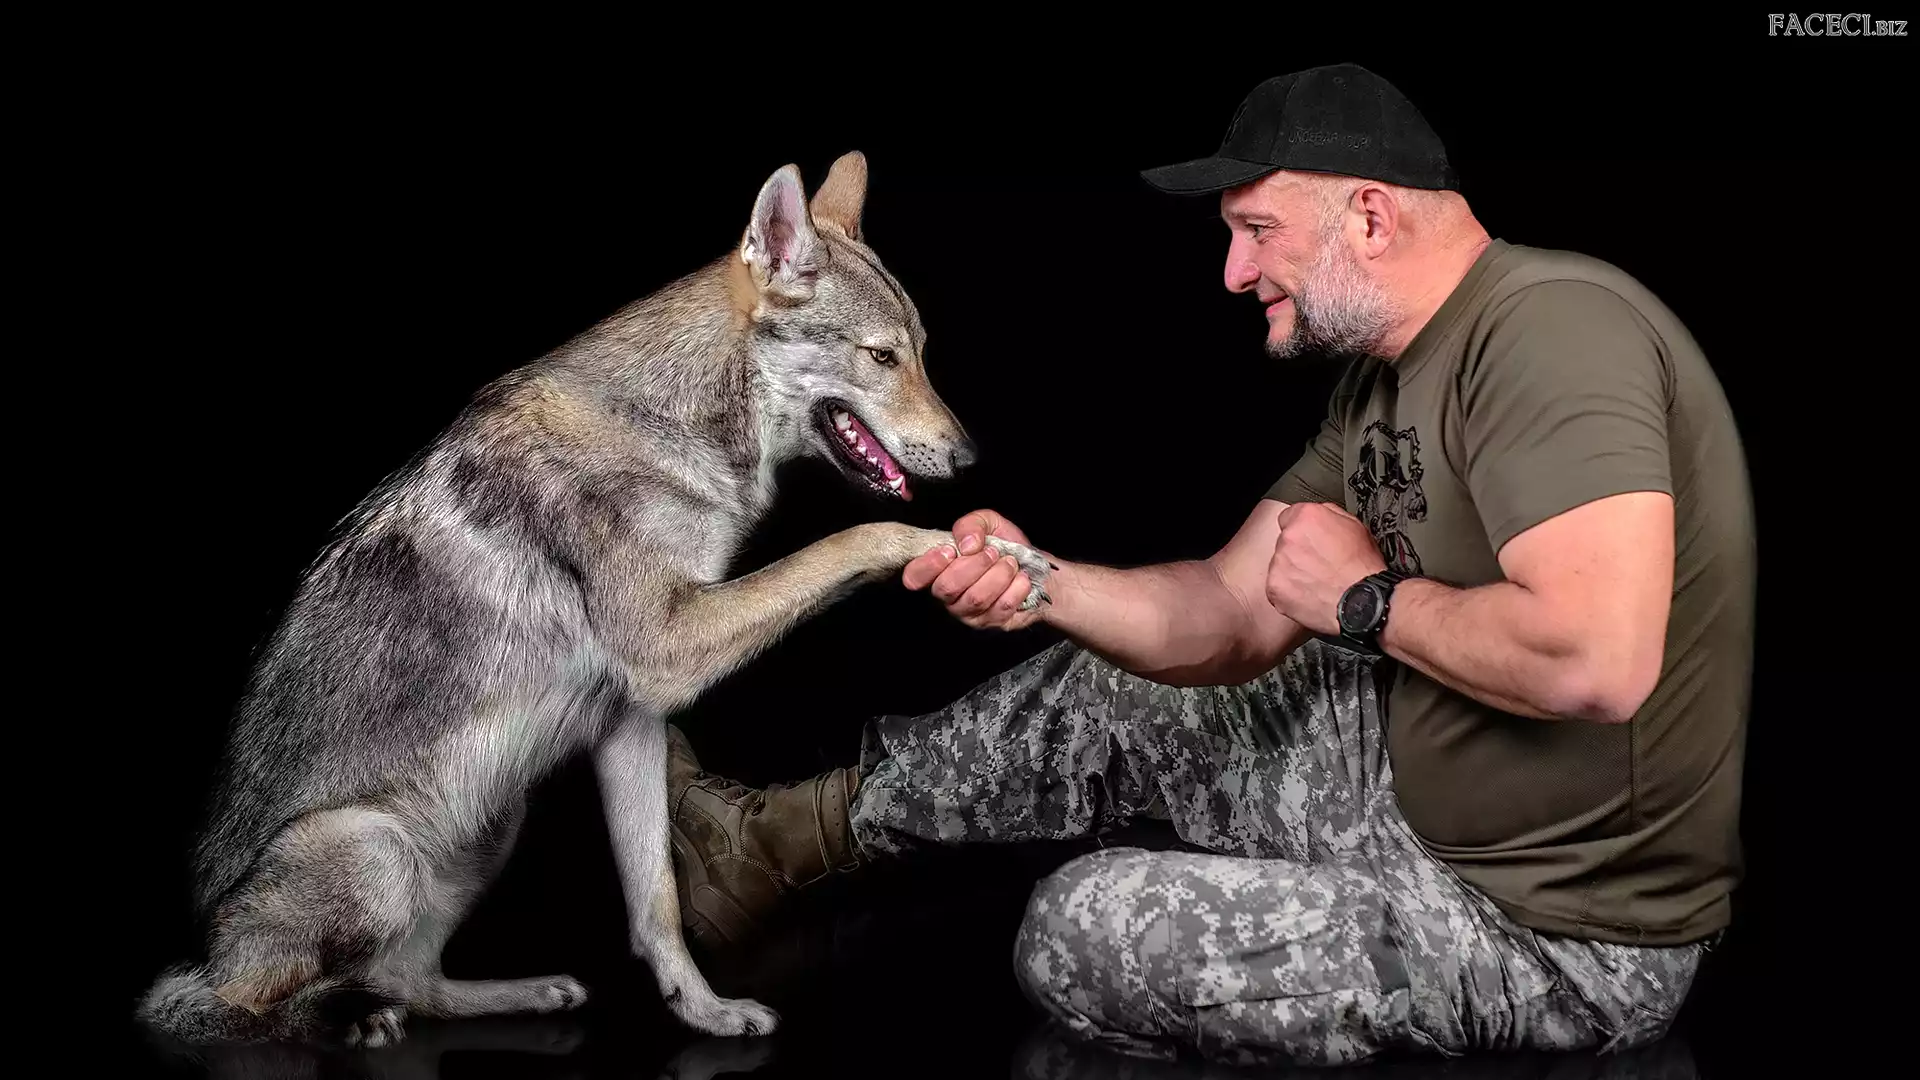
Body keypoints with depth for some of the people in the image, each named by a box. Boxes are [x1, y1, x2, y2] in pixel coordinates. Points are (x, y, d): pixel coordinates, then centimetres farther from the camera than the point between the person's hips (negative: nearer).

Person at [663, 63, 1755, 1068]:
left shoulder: (1553, 325, -26)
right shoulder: (1387, 375, 6)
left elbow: (1598, 662, -39)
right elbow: (1234, 615, 7)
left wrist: (1366, 599, -20)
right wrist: (1039, 581, -12)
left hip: (1566, 935, -9)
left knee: (1081, 930, -15)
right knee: (1110, 694, 19)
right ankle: (774, 839, 33)